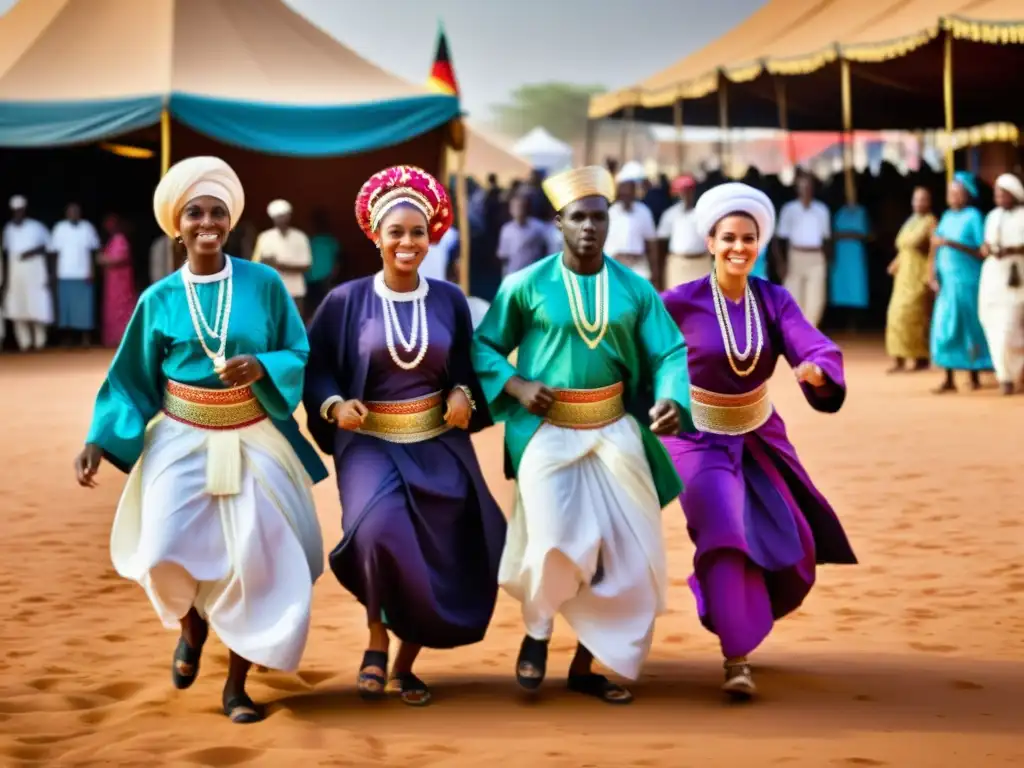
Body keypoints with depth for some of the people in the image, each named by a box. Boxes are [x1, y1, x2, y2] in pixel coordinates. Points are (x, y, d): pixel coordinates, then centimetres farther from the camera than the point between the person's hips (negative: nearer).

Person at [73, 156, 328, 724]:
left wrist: (261, 367, -20)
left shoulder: (264, 284, -2)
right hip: (182, 442, 0)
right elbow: (134, 381, 3)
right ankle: (192, 625, 20)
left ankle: (236, 685, 15)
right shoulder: (159, 300, 0)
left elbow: (301, 356, 1)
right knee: (167, 554, -17)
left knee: (255, 561, -3)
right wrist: (100, 440, -9)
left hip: (253, 443, 0)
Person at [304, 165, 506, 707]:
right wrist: (335, 405, -16)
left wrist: (463, 394, -7)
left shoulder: (448, 300, 2)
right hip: (370, 443, -3)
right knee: (380, 529, -30)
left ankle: (405, 665, 26)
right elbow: (314, 368, 2)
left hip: (439, 445, 3)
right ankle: (376, 643, -6)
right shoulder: (346, 301, -4)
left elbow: (470, 364, 14)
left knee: (438, 559, 2)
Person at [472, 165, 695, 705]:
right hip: (548, 433, -3)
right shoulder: (527, 285, -5)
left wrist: (673, 401, -24)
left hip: (615, 432, 3)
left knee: (626, 552, 3)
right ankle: (536, 632, 14)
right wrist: (515, 385, -14)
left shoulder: (635, 289, 1)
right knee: (555, 543, -17)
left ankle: (586, 667, 20)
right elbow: (483, 346, 3)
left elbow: (670, 353, -4)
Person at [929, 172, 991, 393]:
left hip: (968, 281, -5)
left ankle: (974, 376, 14)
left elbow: (982, 252, -14)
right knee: (945, 327, 0)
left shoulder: (973, 217, -7)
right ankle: (949, 379, 3)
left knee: (971, 327, 3)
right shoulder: (947, 216, 11)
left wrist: (951, 244, -20)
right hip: (946, 281, 5)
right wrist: (934, 276, 2)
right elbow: (936, 247, 13)